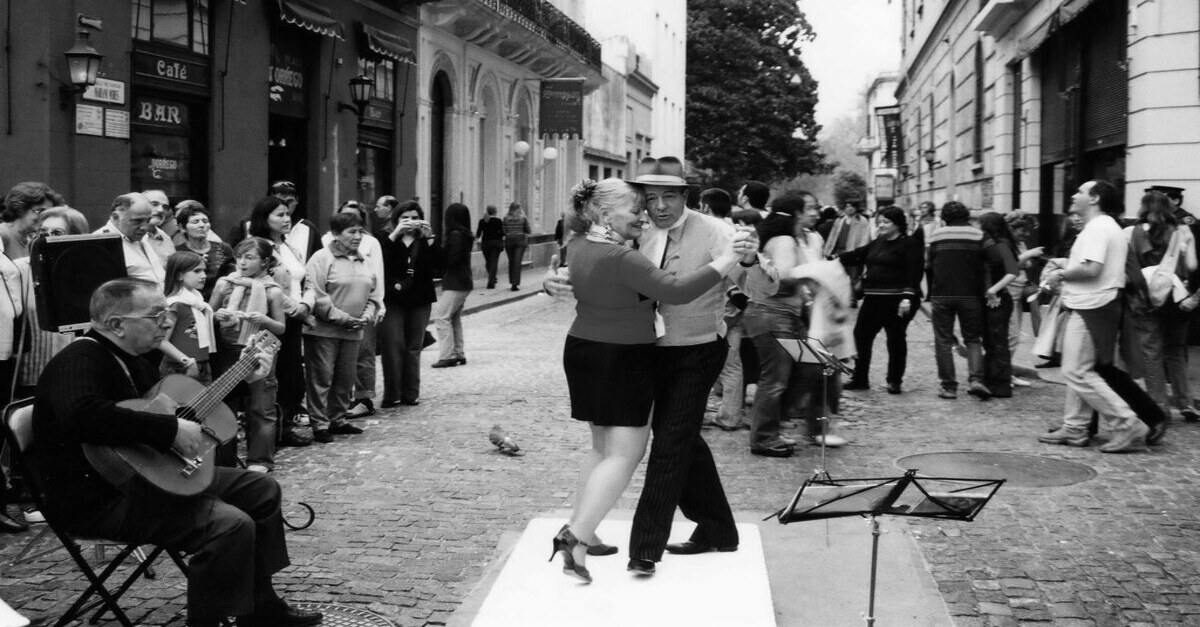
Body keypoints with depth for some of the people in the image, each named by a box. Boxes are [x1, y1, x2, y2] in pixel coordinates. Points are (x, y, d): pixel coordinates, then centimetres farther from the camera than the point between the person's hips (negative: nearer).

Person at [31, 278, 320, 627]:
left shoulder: (131, 361, 12)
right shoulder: (81, 360, -20)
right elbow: (81, 415, -42)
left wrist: (241, 379, 22)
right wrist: (172, 430, -35)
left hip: (147, 475, 11)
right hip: (100, 498, -11)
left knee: (262, 490, 13)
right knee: (231, 524, -28)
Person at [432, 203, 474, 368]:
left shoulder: (455, 235, -16)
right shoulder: (465, 235, 14)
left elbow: (452, 260, -19)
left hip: (455, 284, -10)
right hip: (463, 283, 10)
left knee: (442, 317, -10)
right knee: (455, 318, 15)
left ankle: (448, 356, -13)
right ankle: (459, 354, 18)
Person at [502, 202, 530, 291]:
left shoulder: (506, 218, 1)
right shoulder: (523, 218, -1)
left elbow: (503, 232, 0)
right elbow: (528, 231, 2)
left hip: (509, 240, 2)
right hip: (520, 240, -2)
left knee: (511, 261, 14)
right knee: (517, 262, -5)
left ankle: (512, 282, 20)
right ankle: (515, 283, -14)